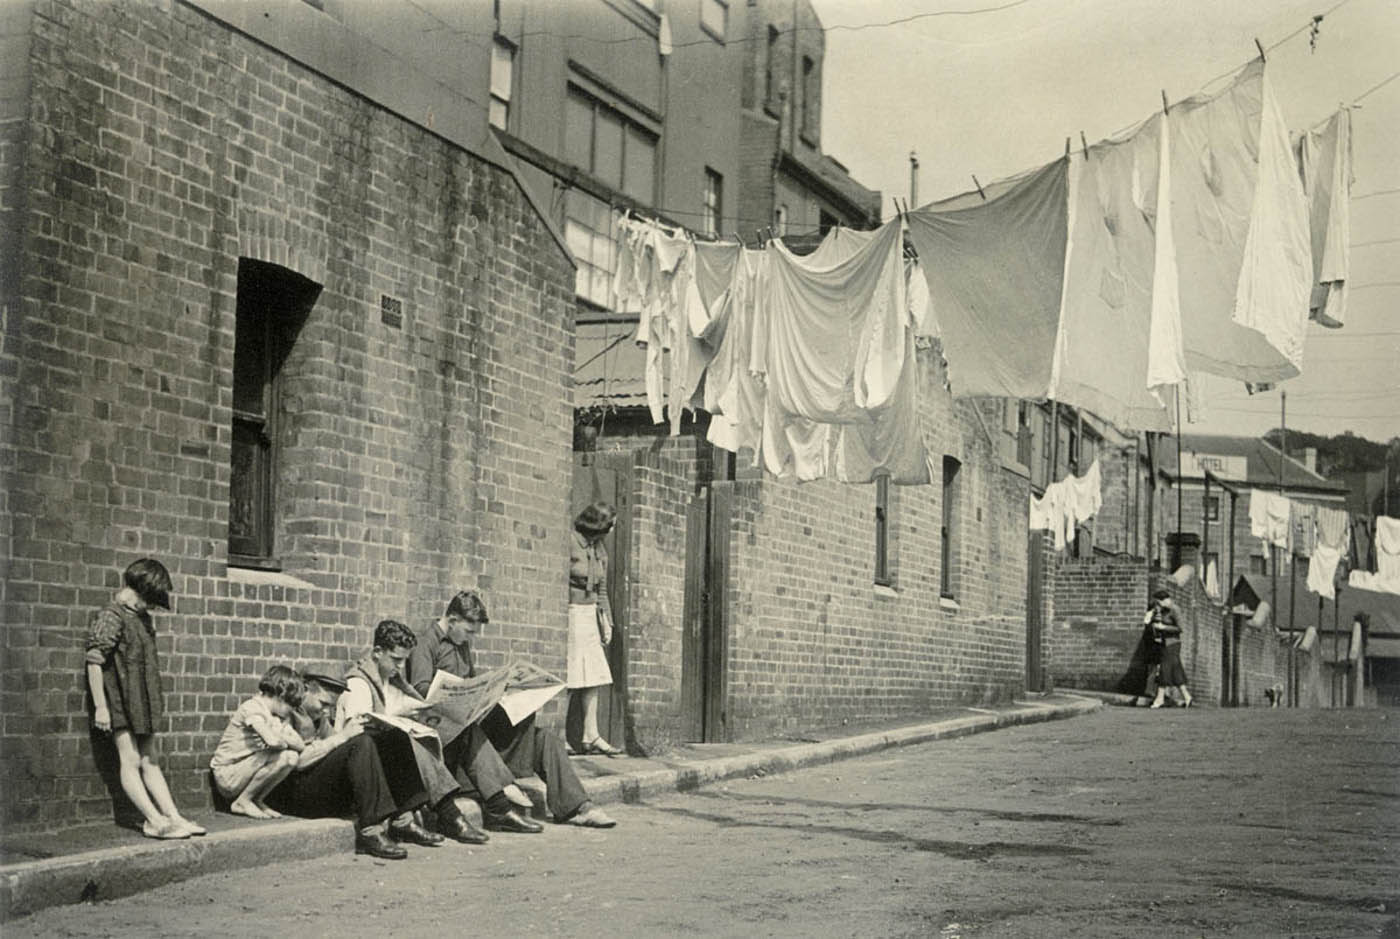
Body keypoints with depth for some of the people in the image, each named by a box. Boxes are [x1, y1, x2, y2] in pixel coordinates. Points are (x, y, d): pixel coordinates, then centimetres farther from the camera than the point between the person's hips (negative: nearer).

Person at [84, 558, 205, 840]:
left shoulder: (142, 618, 12)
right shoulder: (111, 616, -14)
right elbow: (93, 661, -18)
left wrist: (155, 699, 15)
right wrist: (100, 707, -19)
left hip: (141, 701, 8)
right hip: (119, 701, -8)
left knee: (149, 762, 9)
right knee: (130, 761, -5)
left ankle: (173, 817, 8)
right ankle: (155, 820, -8)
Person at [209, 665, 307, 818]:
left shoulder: (278, 717, 10)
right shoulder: (252, 708, -17)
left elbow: (301, 745, 1)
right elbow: (273, 741, -34)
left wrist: (282, 739, -16)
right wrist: (285, 742, -12)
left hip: (244, 773, 8)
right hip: (227, 777, -8)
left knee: (292, 758, -9)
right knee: (281, 757, -25)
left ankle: (256, 800, 6)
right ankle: (242, 802, -8)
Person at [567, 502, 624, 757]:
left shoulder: (599, 549, 14)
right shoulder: (570, 543, -12)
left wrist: (606, 620, 15)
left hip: (588, 617, 8)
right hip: (569, 613, -8)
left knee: (593, 677, 4)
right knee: (566, 681, -7)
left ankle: (590, 736, 6)